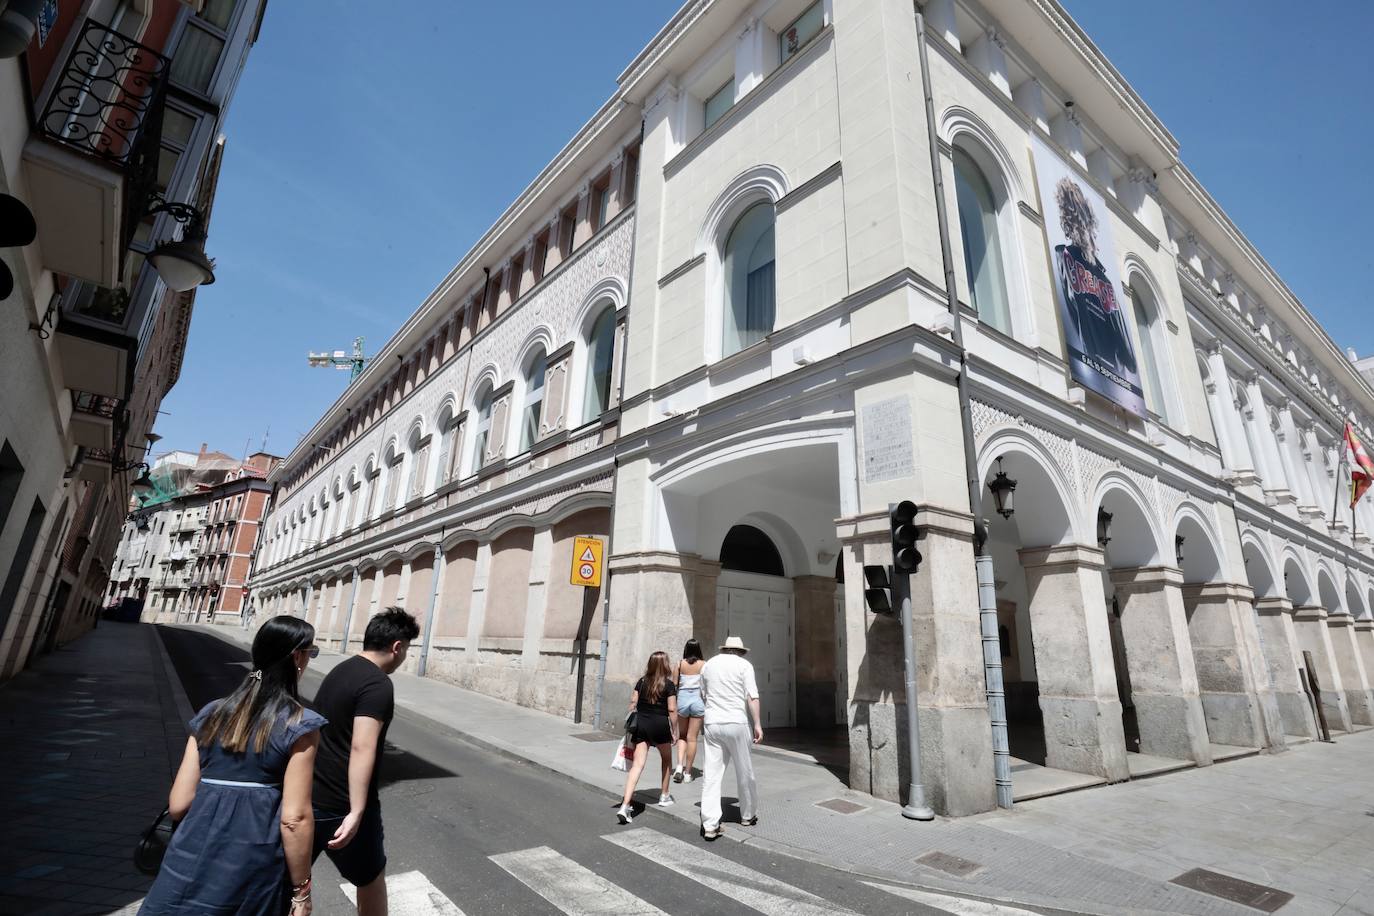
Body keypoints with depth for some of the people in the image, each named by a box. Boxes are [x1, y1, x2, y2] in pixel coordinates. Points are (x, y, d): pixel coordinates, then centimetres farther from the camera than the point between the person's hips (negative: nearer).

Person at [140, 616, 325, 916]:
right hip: (251, 878, -2)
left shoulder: (212, 713, 2)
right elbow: (295, 818, -16)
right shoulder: (299, 725, -14)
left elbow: (179, 804, 3)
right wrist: (301, 892, -4)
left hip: (190, 866, 2)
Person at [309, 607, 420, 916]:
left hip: (308, 797, 7)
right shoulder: (378, 684, -20)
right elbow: (361, 749, -28)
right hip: (342, 805, -7)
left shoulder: (340, 670, 8)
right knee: (372, 877, 15)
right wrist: (356, 812, -28)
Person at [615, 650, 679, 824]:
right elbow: (672, 710, -8)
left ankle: (625, 805, -14)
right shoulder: (669, 685, -6)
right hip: (660, 725, -3)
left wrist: (632, 724, 19)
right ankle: (664, 796, 34)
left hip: (641, 724, 3)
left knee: (637, 764, -1)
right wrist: (674, 731, 0)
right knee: (666, 759, 24)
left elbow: (633, 704, 7)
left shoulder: (641, 682, 6)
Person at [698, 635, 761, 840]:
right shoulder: (744, 665, -1)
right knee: (745, 773, 13)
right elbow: (752, 697, -9)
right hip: (736, 723, -3)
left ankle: (710, 825, -1)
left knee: (712, 774, 4)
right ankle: (748, 815, 27)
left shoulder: (708, 665, 13)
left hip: (712, 724, 4)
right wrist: (758, 724, -6)